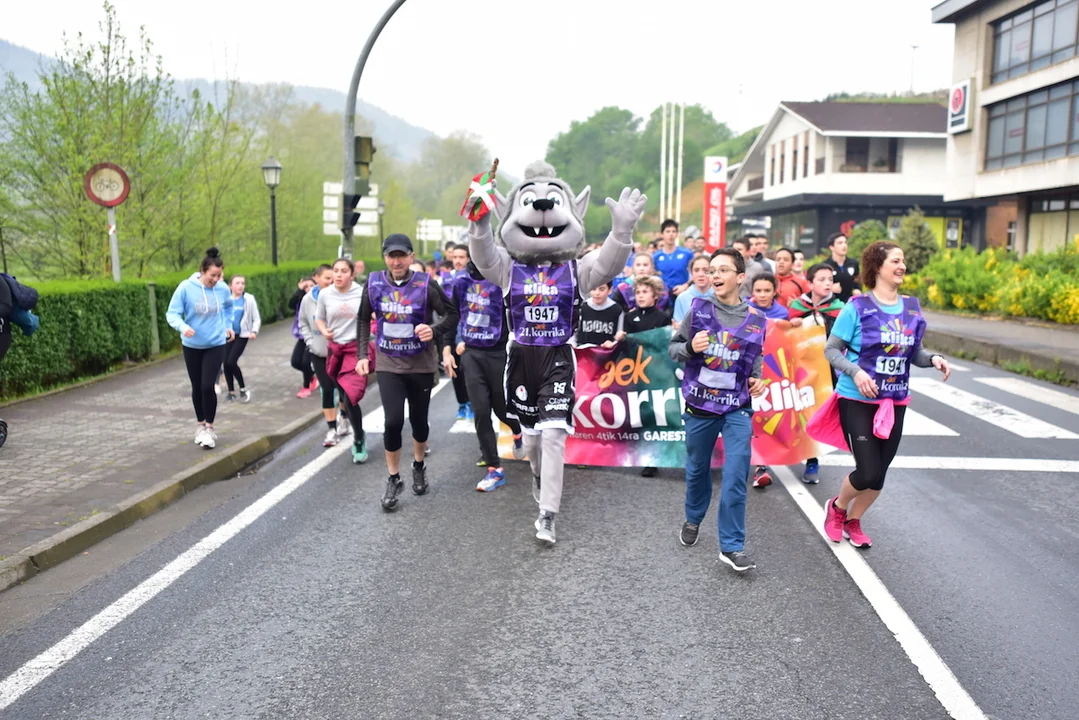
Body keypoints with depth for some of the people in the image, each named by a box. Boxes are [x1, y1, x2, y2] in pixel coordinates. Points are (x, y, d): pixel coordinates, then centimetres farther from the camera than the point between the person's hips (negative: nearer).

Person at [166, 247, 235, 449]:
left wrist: (227, 325, 10)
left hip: (216, 345, 0)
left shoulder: (223, 288, -7)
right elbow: (172, 314, -14)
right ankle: (201, 425, 30)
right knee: (197, 387, 11)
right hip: (192, 346, 0)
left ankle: (209, 428, 3)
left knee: (208, 386, -12)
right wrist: (183, 327, -32)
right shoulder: (186, 287, -16)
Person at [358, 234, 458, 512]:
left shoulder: (426, 285, -13)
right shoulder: (374, 283, -5)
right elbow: (364, 318, 10)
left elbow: (453, 314, -7)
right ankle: (393, 480, 9)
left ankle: (419, 467, 39)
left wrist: (434, 330, -26)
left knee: (419, 420, 12)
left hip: (421, 364, 0)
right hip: (388, 364, 1)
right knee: (393, 421, -10)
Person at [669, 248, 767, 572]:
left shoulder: (756, 321, 1)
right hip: (699, 405, 0)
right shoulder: (698, 308, -3)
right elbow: (673, 348, 2)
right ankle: (693, 520, 42)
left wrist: (758, 381, -3)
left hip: (737, 408, 0)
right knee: (697, 469, 16)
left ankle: (731, 546, 1)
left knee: (735, 477, -8)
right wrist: (690, 347, -19)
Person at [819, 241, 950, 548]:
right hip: (857, 400, -5)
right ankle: (837, 508, 23)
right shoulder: (857, 307, -12)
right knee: (868, 472, -9)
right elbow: (831, 350, -9)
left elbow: (915, 353, 11)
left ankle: (853, 521, 36)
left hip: (895, 402, 5)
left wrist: (933, 359, -10)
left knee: (879, 474, 11)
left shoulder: (912, 308, 4)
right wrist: (855, 372, -24)